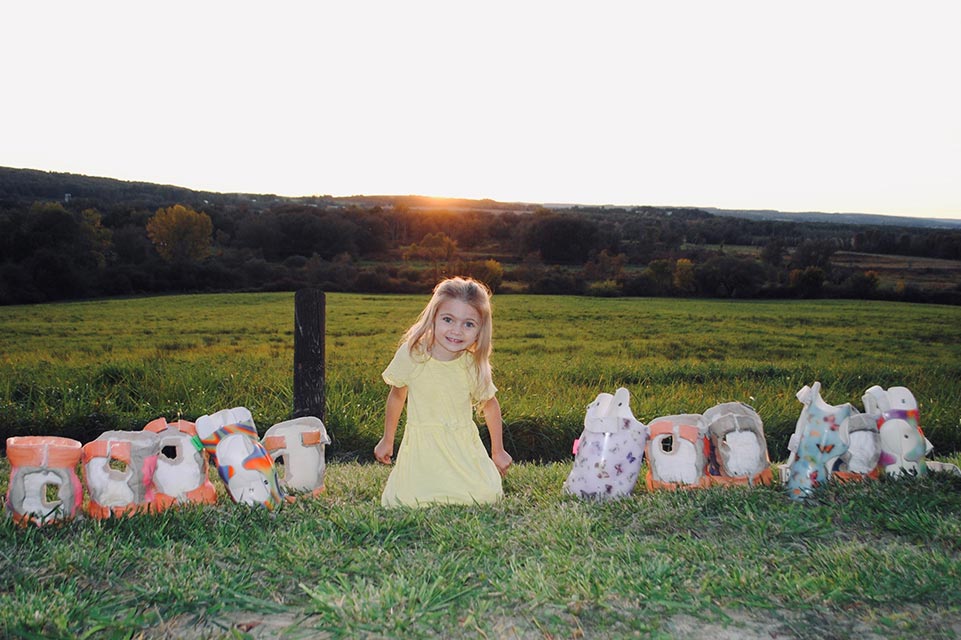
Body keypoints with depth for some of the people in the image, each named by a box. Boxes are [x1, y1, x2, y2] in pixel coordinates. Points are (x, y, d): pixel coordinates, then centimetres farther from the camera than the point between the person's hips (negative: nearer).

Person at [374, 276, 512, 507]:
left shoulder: (474, 365, -9)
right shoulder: (410, 354, -12)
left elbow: (490, 406, 7)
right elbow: (397, 395, 5)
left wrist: (498, 452, 15)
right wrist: (387, 441, 14)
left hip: (463, 445, 1)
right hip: (422, 444, -1)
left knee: (486, 496, -17)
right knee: (410, 501, -20)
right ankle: (399, 479, 13)